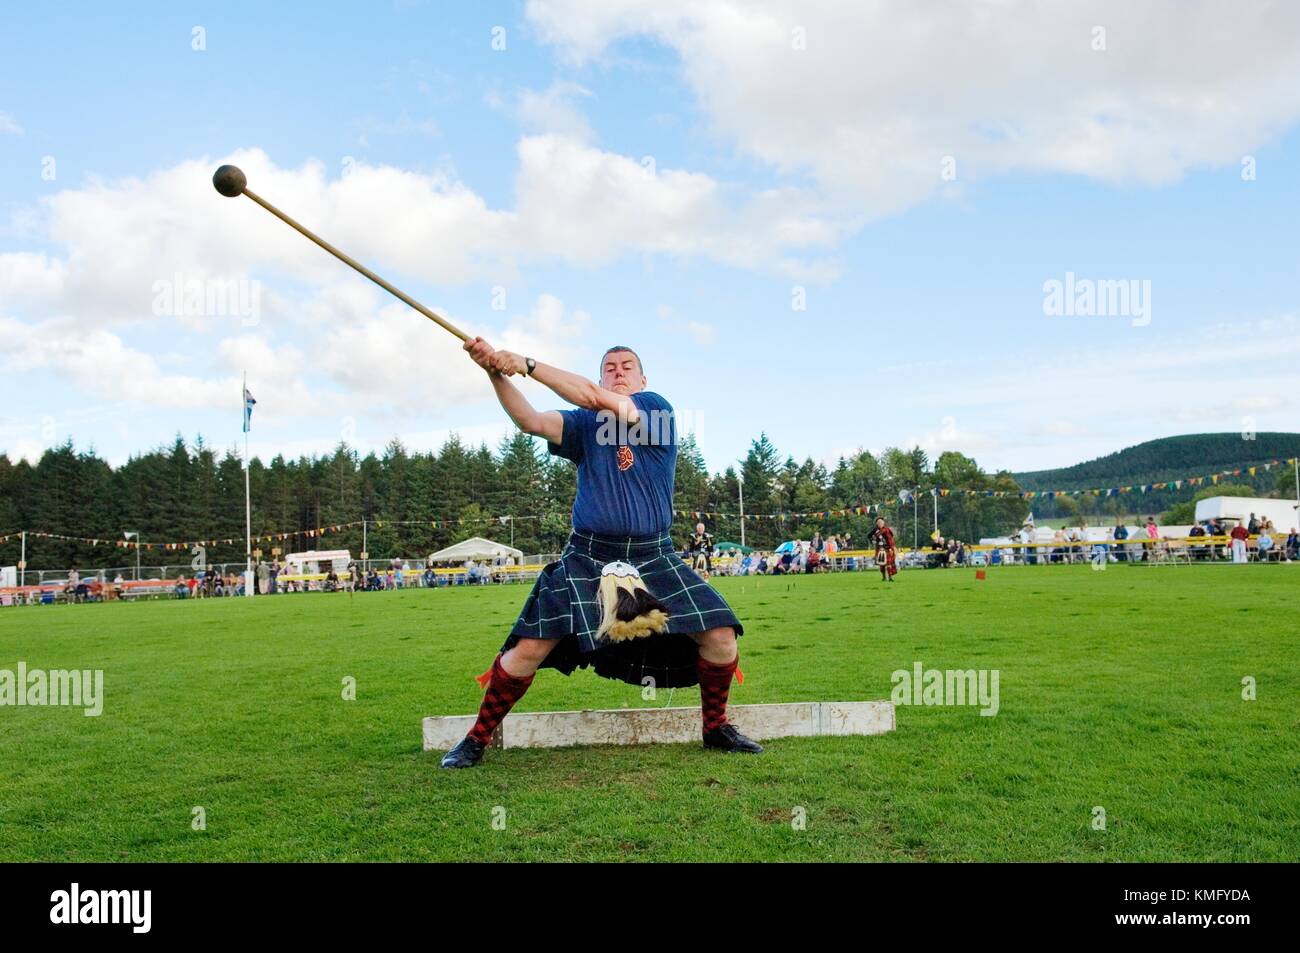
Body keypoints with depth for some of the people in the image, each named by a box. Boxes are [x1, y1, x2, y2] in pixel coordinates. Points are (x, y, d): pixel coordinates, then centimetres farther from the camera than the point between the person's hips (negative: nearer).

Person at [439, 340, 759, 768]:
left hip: (654, 559, 0)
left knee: (720, 637, -8)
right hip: (586, 558, 1)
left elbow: (593, 398, -16)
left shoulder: (659, 410, -1)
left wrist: (528, 365, -16)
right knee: (529, 648, -8)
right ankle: (476, 739, 11)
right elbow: (530, 420, -13)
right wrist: (496, 373, -28)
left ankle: (715, 728, 17)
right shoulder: (584, 424, 6)